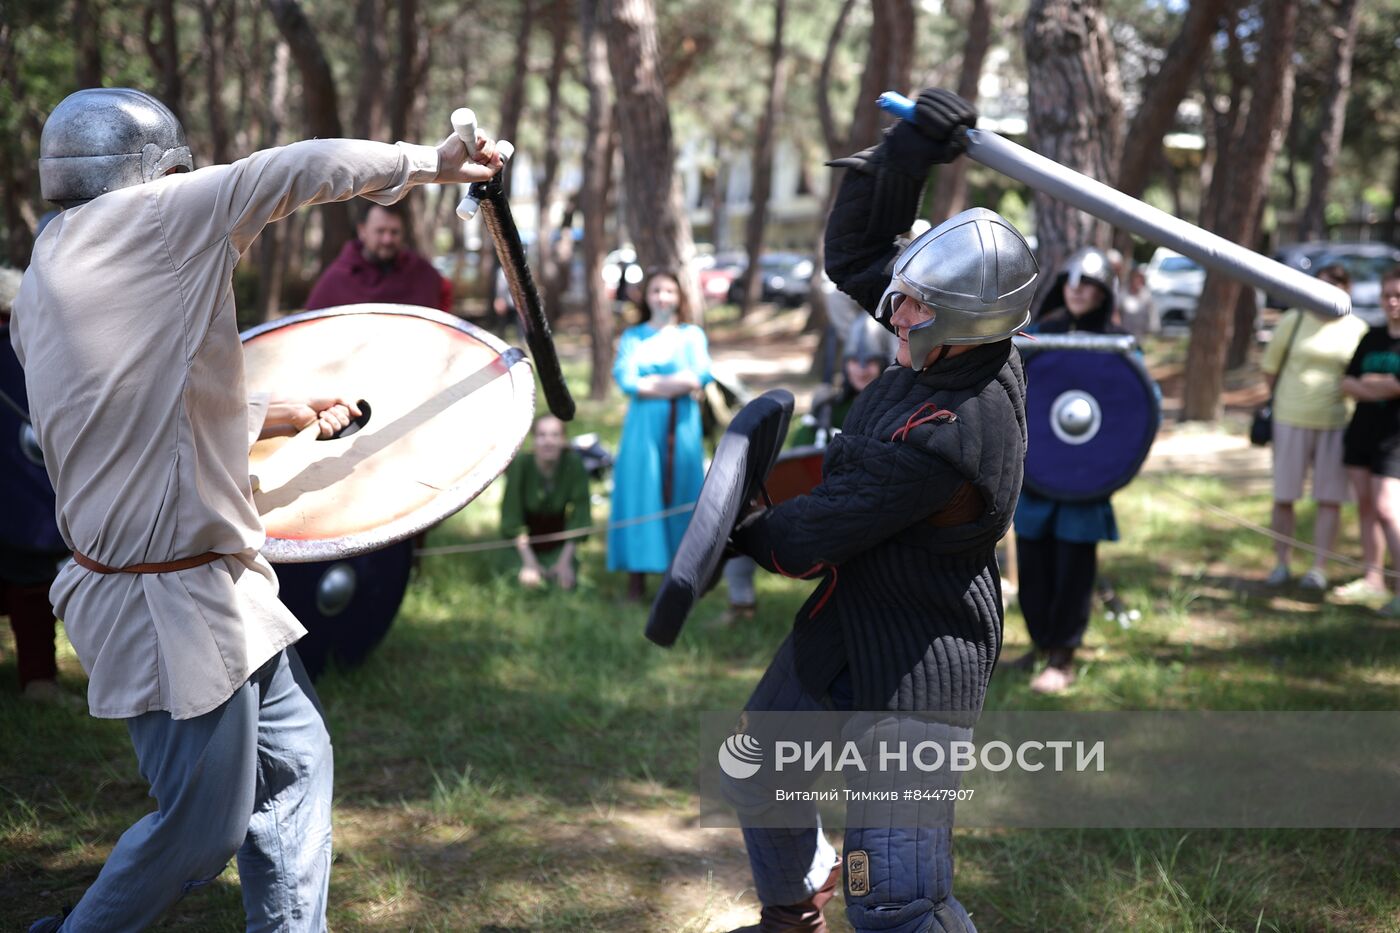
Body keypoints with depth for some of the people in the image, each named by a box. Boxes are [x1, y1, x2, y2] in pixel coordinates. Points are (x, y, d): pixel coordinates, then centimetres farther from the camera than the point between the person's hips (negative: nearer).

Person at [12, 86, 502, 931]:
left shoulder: (42, 294, 12)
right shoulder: (142, 220, -14)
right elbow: (302, 170, -13)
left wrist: (269, 416, 26)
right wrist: (428, 161, 0)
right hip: (172, 601, -10)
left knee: (294, 758, 17)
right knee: (203, 827, 2)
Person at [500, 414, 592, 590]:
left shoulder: (574, 465, -16)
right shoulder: (520, 465, -18)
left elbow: (579, 516, -13)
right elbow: (512, 518, -16)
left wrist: (565, 561, -18)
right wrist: (529, 561, -22)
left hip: (559, 546, 1)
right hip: (524, 544, -1)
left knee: (566, 582, -24)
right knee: (527, 579, -26)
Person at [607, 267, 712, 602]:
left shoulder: (692, 335, 10)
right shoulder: (632, 336, 10)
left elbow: (700, 377, -7)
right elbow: (625, 379, -7)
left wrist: (652, 384, -11)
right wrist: (678, 382, -10)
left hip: (683, 425, 0)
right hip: (643, 425, 0)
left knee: (680, 494, 0)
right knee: (640, 494, -4)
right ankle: (637, 577, -3)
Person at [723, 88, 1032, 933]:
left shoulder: (945, 435, -33)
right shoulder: (972, 343, -7)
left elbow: (812, 538, -22)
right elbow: (856, 253, 7)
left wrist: (745, 535, -1)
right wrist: (906, 155, -8)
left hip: (911, 666, -10)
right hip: (844, 626, 10)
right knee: (761, 777, 29)